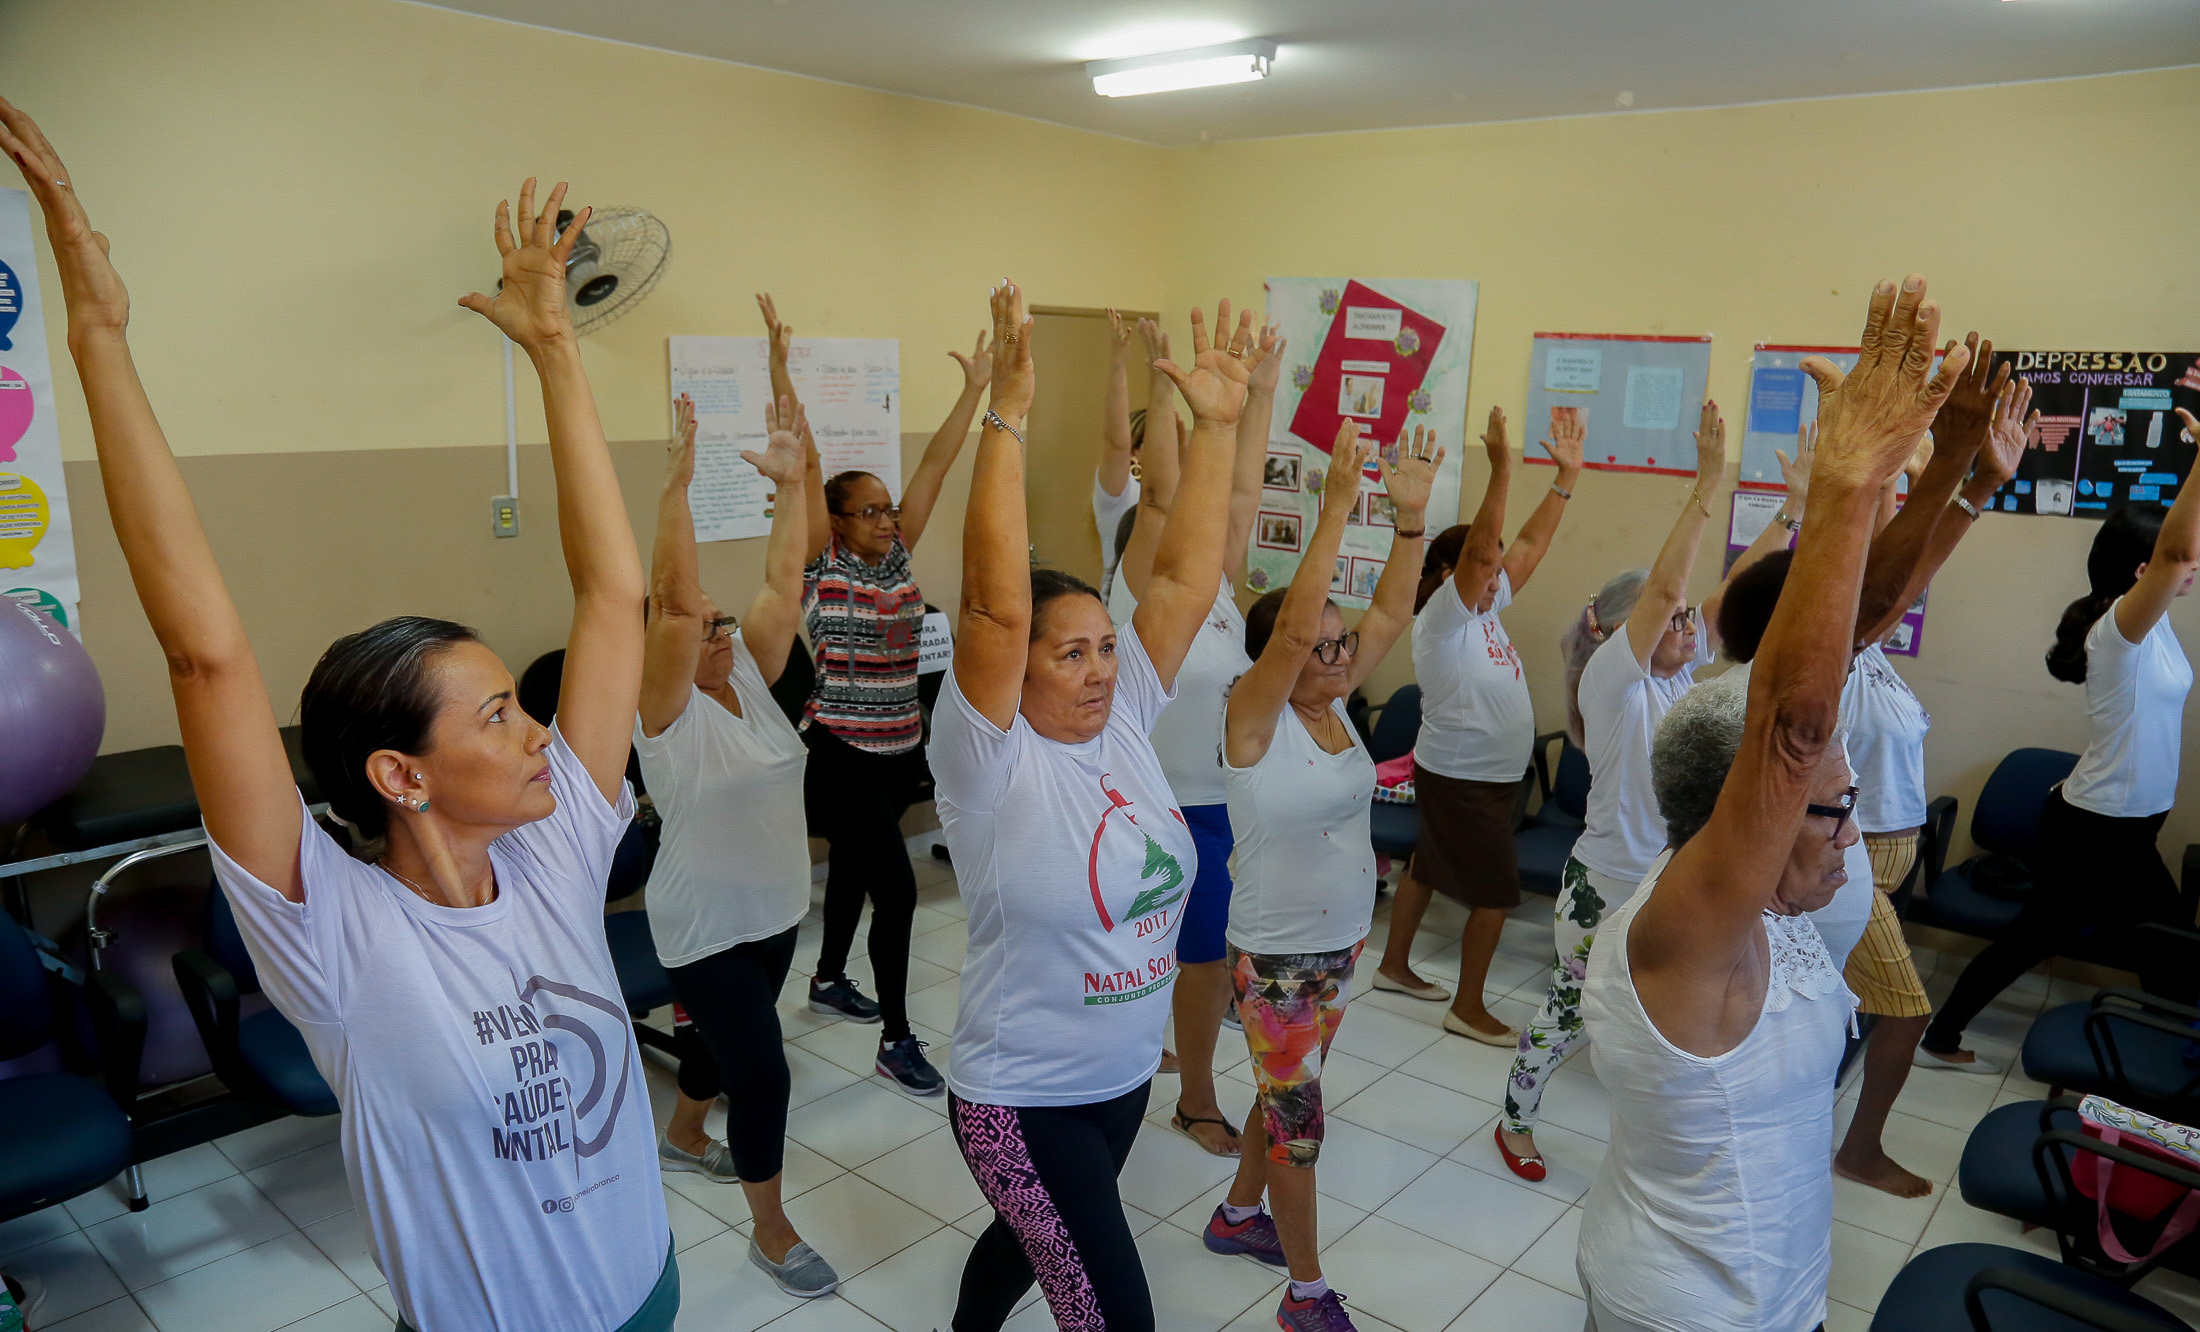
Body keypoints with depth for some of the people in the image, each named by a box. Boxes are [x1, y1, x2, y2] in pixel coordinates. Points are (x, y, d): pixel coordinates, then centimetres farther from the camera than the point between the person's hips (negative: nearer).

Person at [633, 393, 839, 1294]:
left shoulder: (751, 681, -1)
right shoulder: (667, 712, -19)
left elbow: (783, 585, -8)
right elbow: (672, 598, -33)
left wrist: (791, 484, -15)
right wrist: (680, 481, -39)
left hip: (777, 910, 7)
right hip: (705, 927, -7)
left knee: (723, 1037, 26)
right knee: (762, 1074, -5)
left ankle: (683, 1136, 54)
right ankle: (770, 1230, 14)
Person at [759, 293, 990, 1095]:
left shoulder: (898, 557, 4)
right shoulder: (822, 567, -10)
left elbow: (934, 466, 1)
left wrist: (974, 389, 2)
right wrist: (780, 368, -23)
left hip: (900, 751, 6)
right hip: (841, 756, -6)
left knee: (854, 867, 22)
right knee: (897, 888, -10)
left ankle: (829, 980, 44)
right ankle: (895, 1042, 2)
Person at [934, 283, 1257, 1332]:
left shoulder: (1124, 722, -5)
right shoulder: (989, 760, -22)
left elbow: (1185, 579, -9)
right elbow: (995, 605, -36)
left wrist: (1217, 425, -13)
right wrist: (1005, 419, -39)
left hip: (1126, 1076, 7)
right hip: (1023, 1102, -6)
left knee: (1029, 1241, 29)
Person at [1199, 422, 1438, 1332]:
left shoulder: (1334, 703, -1)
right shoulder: (1254, 718, -20)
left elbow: (1391, 614, -5)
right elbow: (1292, 626, -36)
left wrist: (1411, 514, -14)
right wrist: (1336, 510, -38)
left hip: (1341, 942, 7)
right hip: (1276, 955, -7)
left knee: (1285, 1096, 23)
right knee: (1298, 1119, 5)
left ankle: (1238, 1217, 45)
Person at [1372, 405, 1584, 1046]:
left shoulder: (1486, 610, 5)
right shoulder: (1442, 616, -19)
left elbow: (1531, 542, 4)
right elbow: (1479, 550, -34)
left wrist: (1567, 473, -1)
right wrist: (1500, 470, -41)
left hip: (1489, 776, 9)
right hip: (1459, 777, -9)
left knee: (1427, 868, 19)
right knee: (1494, 893, -2)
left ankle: (1394, 966, 34)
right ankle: (1468, 1008, 11)